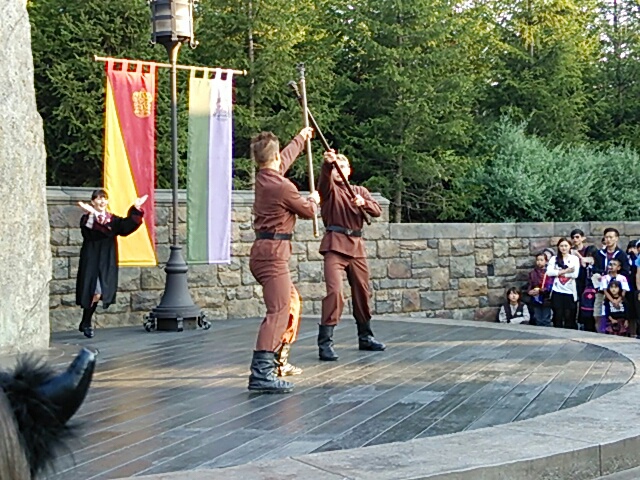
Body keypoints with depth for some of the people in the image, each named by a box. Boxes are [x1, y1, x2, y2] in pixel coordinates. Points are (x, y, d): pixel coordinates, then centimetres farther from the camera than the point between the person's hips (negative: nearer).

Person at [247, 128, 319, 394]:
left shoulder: (262, 177, 9)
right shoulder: (282, 186, -17)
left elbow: (286, 158, 31)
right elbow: (308, 211, 0)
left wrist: (301, 137, 48)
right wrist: (314, 199, 24)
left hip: (264, 251, 10)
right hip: (272, 253, -10)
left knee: (292, 302, 25)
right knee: (278, 311, -18)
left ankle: (279, 360, 30)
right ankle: (261, 373, -30)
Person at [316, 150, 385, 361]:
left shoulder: (360, 191, 17)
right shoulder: (329, 189, 4)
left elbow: (377, 210, 3)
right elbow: (325, 178, -21)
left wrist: (364, 202, -18)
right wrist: (327, 163, -43)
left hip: (356, 245, 5)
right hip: (335, 245, -5)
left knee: (362, 292, 13)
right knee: (334, 292, -18)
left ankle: (365, 337, 29)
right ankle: (325, 342, -17)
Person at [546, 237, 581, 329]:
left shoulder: (575, 258, 5)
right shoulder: (554, 258, 7)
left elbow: (575, 274, -9)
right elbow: (549, 272, -8)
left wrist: (559, 272, -8)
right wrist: (566, 271, -11)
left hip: (570, 291, -1)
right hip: (557, 291, 1)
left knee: (569, 317, 1)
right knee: (558, 316, 2)